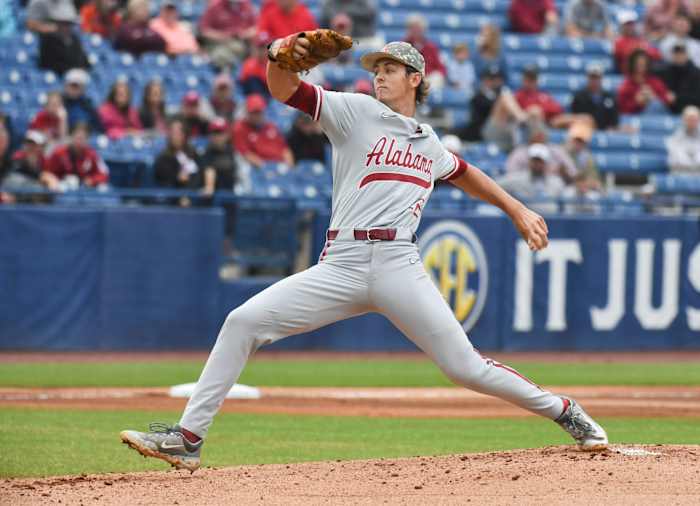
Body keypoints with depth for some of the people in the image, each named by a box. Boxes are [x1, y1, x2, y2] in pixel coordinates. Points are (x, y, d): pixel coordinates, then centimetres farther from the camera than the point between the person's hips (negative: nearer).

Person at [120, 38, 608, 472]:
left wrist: (518, 210, 38)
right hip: (340, 268, -1)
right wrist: (280, 58, -27)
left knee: (465, 366, -6)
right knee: (243, 322, -14)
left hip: (398, 265, 1)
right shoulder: (356, 112, 10)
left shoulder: (429, 144, 21)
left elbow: (465, 173, 43)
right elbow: (286, 91, -4)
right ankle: (188, 438, -11)